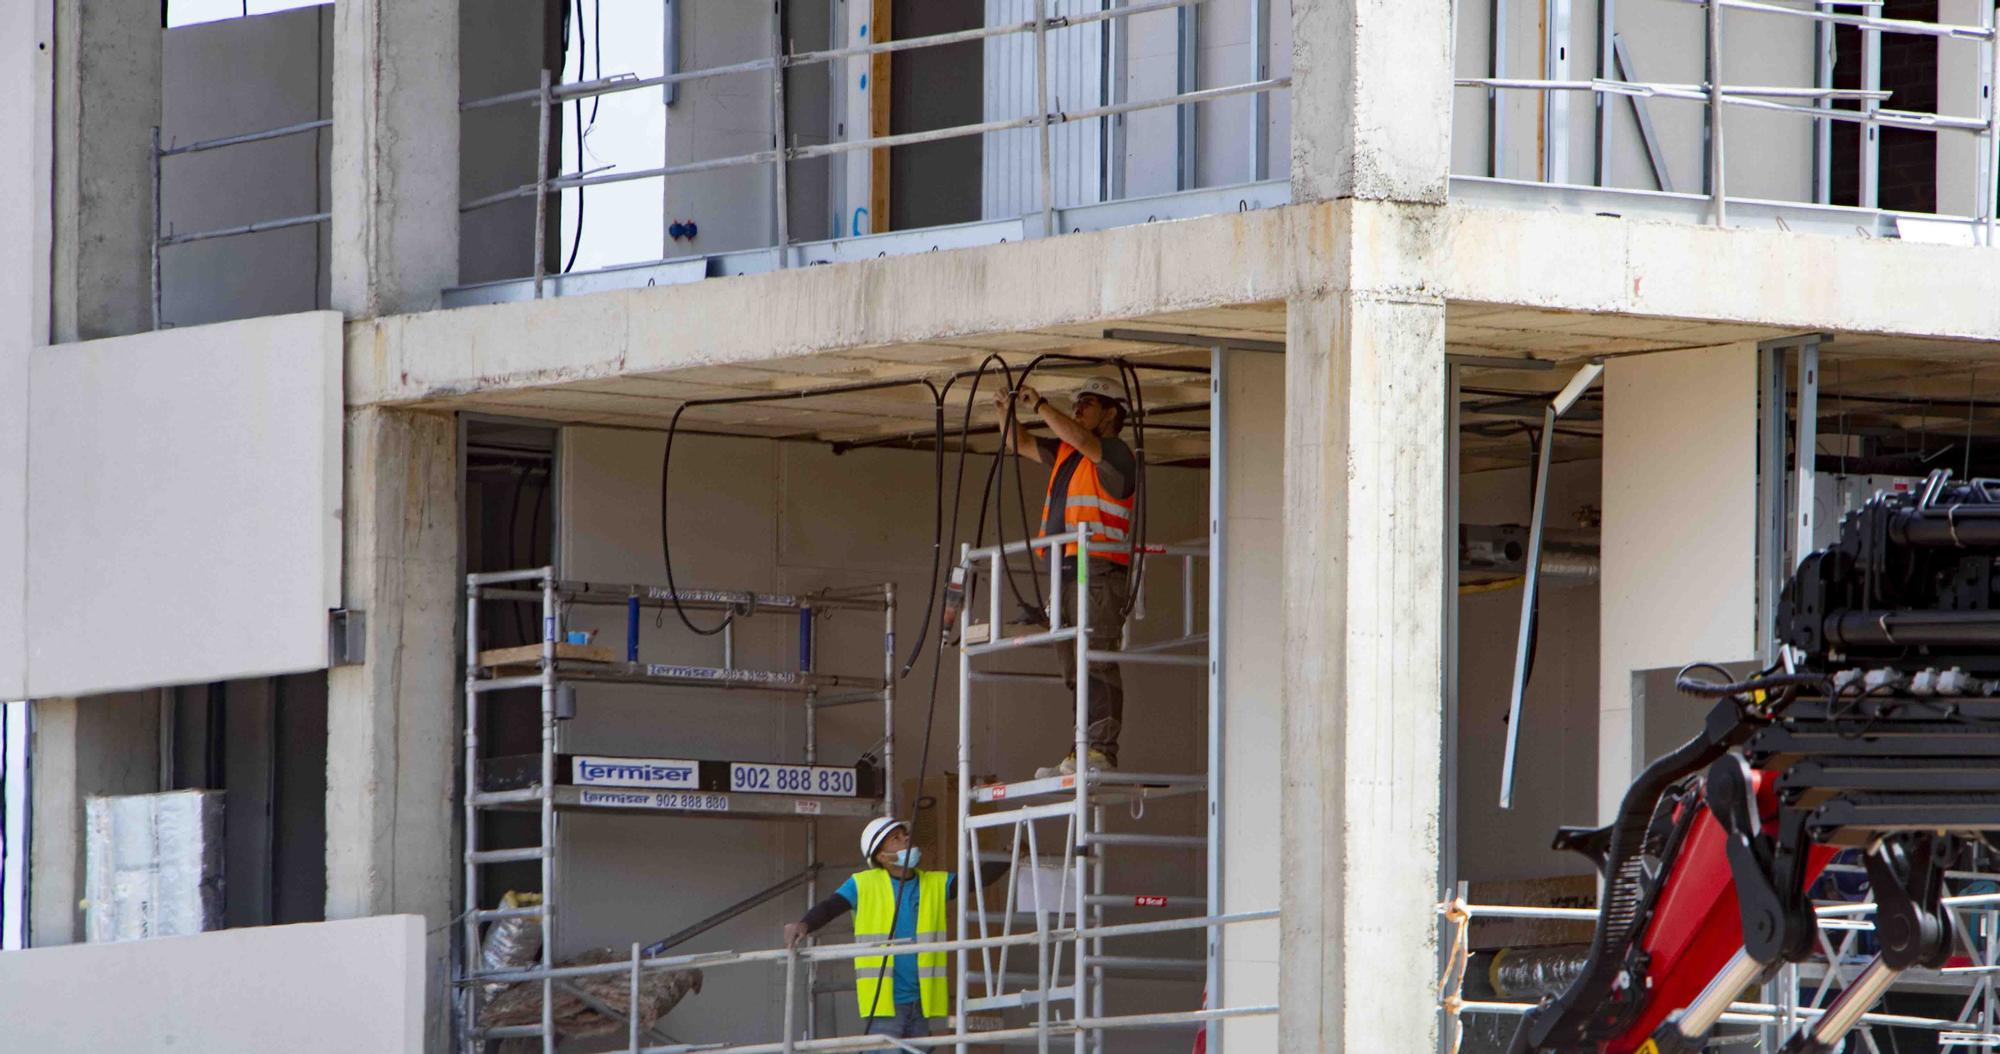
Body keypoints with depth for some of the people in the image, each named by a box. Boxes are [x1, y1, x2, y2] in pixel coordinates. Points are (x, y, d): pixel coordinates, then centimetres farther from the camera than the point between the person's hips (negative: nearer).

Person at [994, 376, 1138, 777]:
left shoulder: (1116, 454, -2)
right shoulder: (1067, 455, 24)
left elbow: (1079, 439, -20)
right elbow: (1020, 444, 30)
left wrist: (1039, 406, -14)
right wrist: (1010, 413, 11)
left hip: (1100, 572, -9)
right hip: (1067, 572, 9)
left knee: (1097, 664, -15)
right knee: (1076, 670, 5)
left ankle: (1102, 749, -20)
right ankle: (1083, 751, 3)